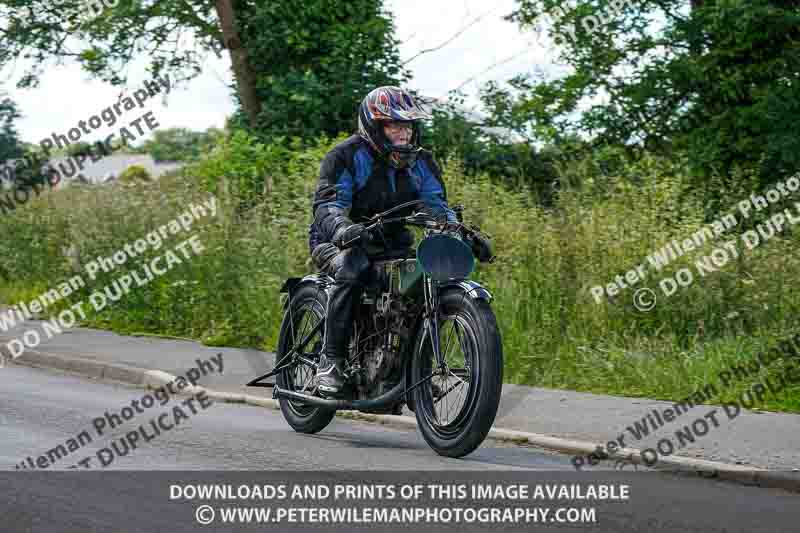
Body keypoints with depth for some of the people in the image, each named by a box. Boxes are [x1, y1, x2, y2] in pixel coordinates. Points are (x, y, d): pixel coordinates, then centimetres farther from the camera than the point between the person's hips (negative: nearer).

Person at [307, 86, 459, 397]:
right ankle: (331, 361, -31)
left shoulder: (420, 162, 6)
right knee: (351, 268, -38)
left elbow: (437, 204, -1)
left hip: (391, 245, 5)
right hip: (340, 242, -5)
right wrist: (342, 227, -45)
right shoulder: (347, 156, -12)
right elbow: (327, 203, -22)